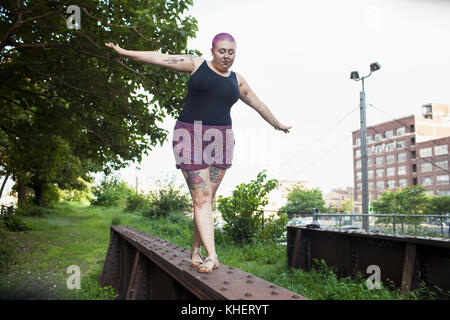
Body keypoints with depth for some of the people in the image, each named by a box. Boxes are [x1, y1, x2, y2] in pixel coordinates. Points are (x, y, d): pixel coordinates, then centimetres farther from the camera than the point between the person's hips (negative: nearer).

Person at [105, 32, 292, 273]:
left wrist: (278, 125, 37)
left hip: (220, 140, 3)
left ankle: (196, 251, 13)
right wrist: (125, 53, -1)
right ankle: (212, 256, -10)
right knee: (201, 196, -9)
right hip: (191, 137, -3)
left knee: (207, 198, 1)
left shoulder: (237, 80, 16)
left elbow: (258, 105, 27)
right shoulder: (197, 64, 7)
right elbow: (161, 58, 3)